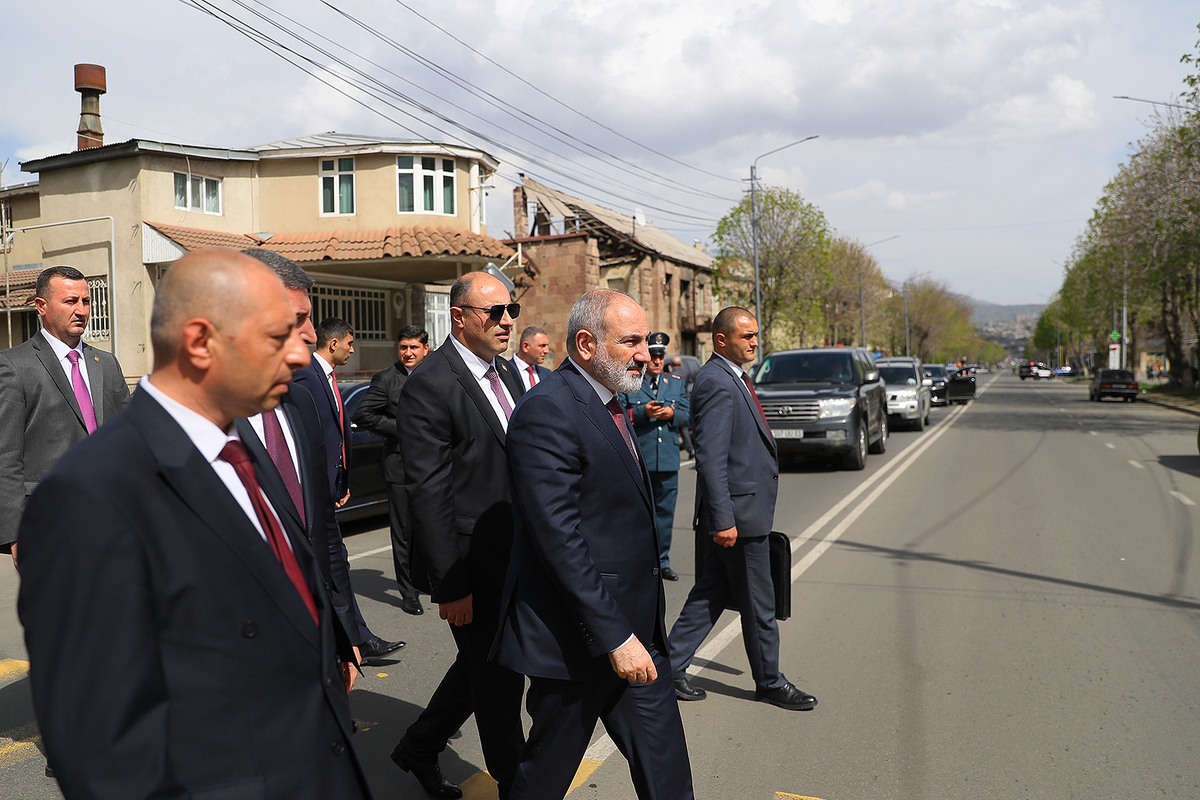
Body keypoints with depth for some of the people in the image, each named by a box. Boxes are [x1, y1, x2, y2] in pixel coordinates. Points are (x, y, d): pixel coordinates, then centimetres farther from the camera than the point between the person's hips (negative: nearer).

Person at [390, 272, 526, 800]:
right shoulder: (430, 385, -17)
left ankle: (419, 748, 42)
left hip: (513, 559, 9)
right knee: (497, 680, 8)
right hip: (474, 566, -8)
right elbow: (427, 494, -19)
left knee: (483, 668, 22)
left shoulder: (507, 375, 10)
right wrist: (450, 586, -19)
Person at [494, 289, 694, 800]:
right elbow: (559, 540, -25)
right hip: (580, 639, -9)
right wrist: (615, 637, -22)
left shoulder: (606, 401, 10)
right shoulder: (548, 413, -21)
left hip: (634, 629, 9)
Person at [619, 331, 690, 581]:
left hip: (668, 461, 4)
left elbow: (688, 415, 10)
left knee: (665, 512, 8)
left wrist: (672, 414, -11)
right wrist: (642, 413, -19)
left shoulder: (677, 383, 16)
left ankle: (662, 561, 19)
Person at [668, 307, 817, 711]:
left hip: (742, 509, 10)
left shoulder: (731, 378, 14)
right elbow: (710, 458, -23)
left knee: (712, 594, 15)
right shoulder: (716, 383, -18)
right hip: (739, 512, -10)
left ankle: (671, 664, 23)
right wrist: (722, 519, -25)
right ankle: (770, 682, 21)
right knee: (758, 605, 5)